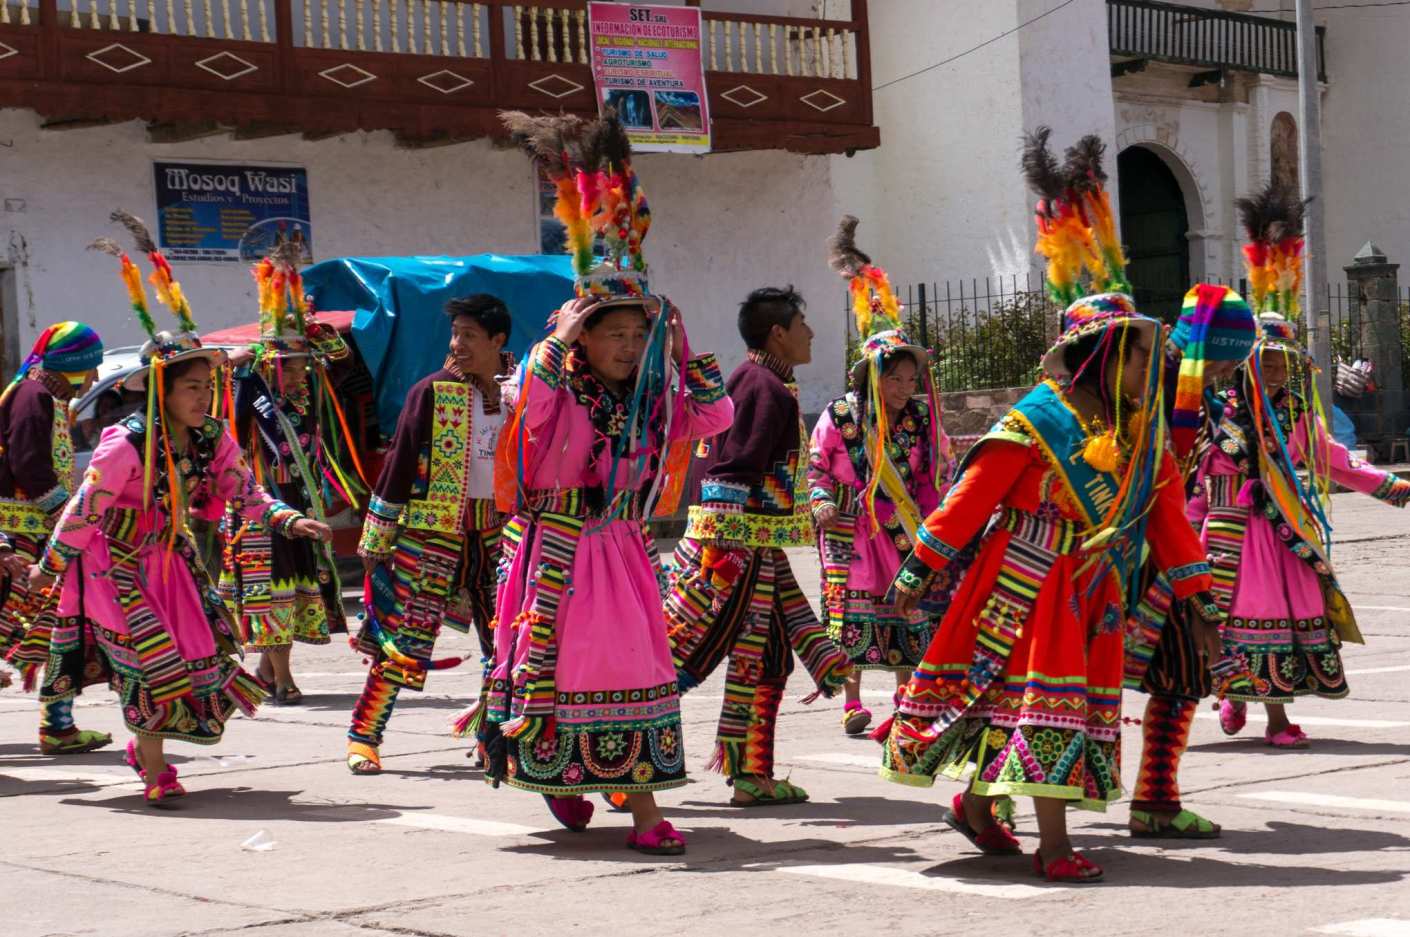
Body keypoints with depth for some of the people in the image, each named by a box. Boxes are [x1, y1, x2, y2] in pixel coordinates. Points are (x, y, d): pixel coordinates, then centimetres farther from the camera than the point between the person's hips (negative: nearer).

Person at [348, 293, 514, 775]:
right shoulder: (432, 391, -8)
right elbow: (399, 464, -5)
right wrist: (376, 539, -5)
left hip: (496, 530, 4)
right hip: (432, 530, -4)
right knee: (403, 635, -6)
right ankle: (363, 737, 2)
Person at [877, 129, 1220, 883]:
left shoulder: (1143, 432, 7)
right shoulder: (1036, 422, -13)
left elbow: (1167, 516, 12)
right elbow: (972, 496, -11)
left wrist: (1198, 597, 11)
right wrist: (918, 572, -11)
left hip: (1092, 591, 7)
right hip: (1029, 586, -7)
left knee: (1076, 701, 11)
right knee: (1044, 699, -7)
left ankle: (976, 805, 27)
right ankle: (1053, 844, -2)